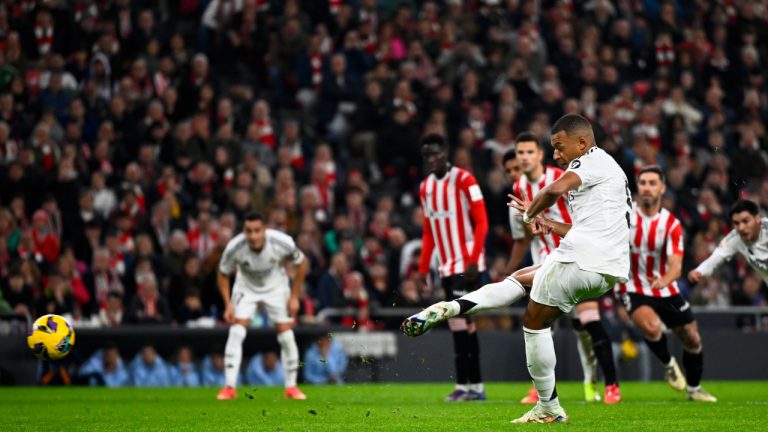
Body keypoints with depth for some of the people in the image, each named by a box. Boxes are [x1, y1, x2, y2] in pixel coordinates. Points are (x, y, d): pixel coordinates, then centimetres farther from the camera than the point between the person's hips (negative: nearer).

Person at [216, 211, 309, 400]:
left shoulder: (282, 243, -31)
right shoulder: (234, 248, -30)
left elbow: (302, 263, -11)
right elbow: (223, 274, -10)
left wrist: (294, 297, -10)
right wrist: (228, 304, -18)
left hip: (276, 287, 0)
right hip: (246, 287, 0)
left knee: (286, 336, -6)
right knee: (236, 333, -16)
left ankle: (291, 387, 10)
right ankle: (230, 387, -11)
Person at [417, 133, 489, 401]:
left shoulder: (463, 180, -8)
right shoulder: (426, 188, 14)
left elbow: (481, 222, -11)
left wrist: (473, 260, -18)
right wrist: (423, 268, 15)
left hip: (466, 265, -7)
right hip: (446, 266, 7)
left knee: (458, 321, -13)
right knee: (466, 324, 8)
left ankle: (463, 386, -12)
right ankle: (476, 386, 11)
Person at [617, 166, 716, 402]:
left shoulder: (671, 224, -10)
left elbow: (675, 265, -22)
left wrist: (664, 280, -41)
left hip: (665, 290, 3)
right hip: (634, 289, -3)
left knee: (692, 339, 8)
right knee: (652, 326, -31)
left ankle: (694, 389, 34)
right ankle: (668, 364, 1)